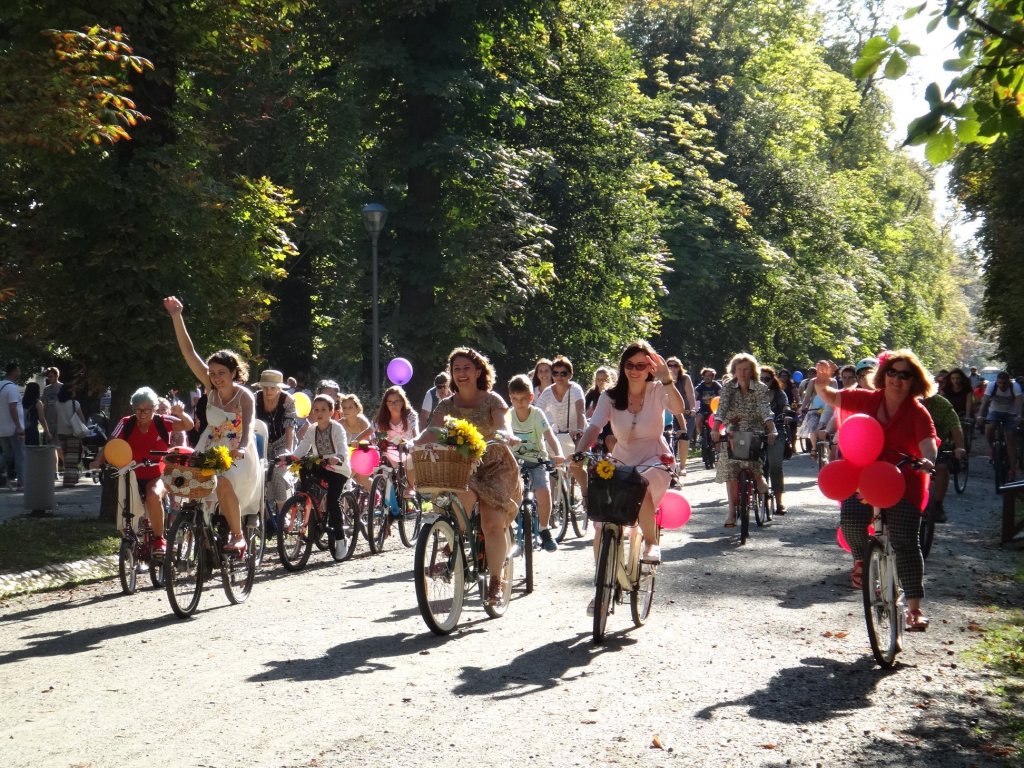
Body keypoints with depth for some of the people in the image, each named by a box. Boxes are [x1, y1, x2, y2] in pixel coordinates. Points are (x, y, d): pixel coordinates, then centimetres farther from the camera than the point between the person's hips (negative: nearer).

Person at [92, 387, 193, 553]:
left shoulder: (162, 422, -6)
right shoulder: (126, 424, -4)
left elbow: (188, 426, -15)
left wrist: (180, 414, -36)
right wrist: (97, 461, -27)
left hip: (158, 476, -2)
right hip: (133, 477, 2)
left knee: (153, 495, -33)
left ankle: (159, 539, -16)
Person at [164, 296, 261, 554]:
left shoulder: (244, 396, -17)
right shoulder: (210, 387, -8)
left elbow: (247, 427, -31)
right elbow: (188, 352, -13)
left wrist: (242, 448, -53)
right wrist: (177, 317, -22)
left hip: (237, 453, -5)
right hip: (211, 450, 5)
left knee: (224, 483, -30)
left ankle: (238, 536, -14)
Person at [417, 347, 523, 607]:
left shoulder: (492, 400, -4)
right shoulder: (447, 405, 3)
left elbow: (504, 428, -19)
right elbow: (433, 431, -12)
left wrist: (501, 435, -43)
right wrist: (414, 443, -33)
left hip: (495, 467, -1)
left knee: (493, 523, -15)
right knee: (463, 496, -34)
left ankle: (495, 582, -3)